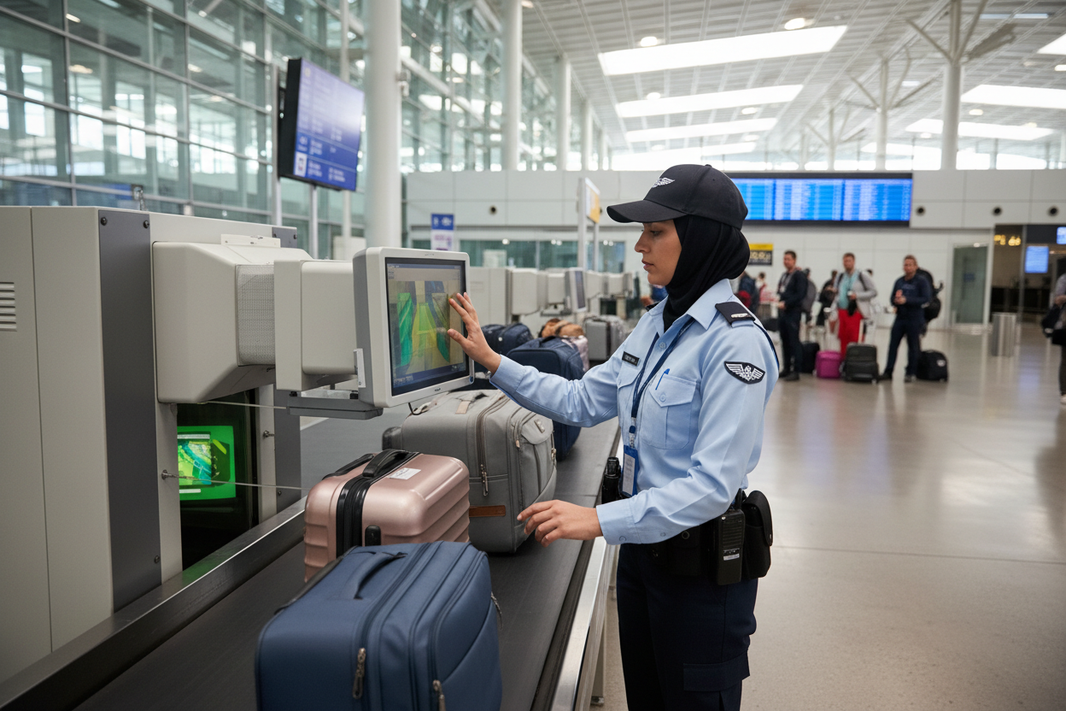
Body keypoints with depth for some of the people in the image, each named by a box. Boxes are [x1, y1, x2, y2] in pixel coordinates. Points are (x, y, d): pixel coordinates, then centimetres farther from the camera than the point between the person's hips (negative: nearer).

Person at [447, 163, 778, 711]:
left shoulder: (735, 340, -22)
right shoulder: (656, 324, 4)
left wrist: (600, 520, -32)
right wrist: (491, 360, 5)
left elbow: (713, 483, -27)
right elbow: (581, 401, 9)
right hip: (643, 545, 8)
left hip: (701, 562, -8)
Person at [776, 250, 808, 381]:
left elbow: (801, 294, -14)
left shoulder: (799, 275, -6)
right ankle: (786, 368, 17)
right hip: (782, 311, 8)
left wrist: (786, 303, -17)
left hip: (793, 312, -8)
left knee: (794, 341, -7)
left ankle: (796, 371, -4)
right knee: (785, 341, 10)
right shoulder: (784, 276, 18)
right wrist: (779, 300, 3)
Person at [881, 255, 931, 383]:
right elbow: (892, 298, 12)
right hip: (900, 317, 4)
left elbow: (925, 299, -11)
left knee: (913, 346, 3)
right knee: (893, 345, 1)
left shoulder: (921, 281, -2)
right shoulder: (899, 281, 12)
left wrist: (906, 300, -20)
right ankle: (888, 372, 4)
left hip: (914, 319, -4)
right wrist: (896, 300, -12)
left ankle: (910, 373, 11)